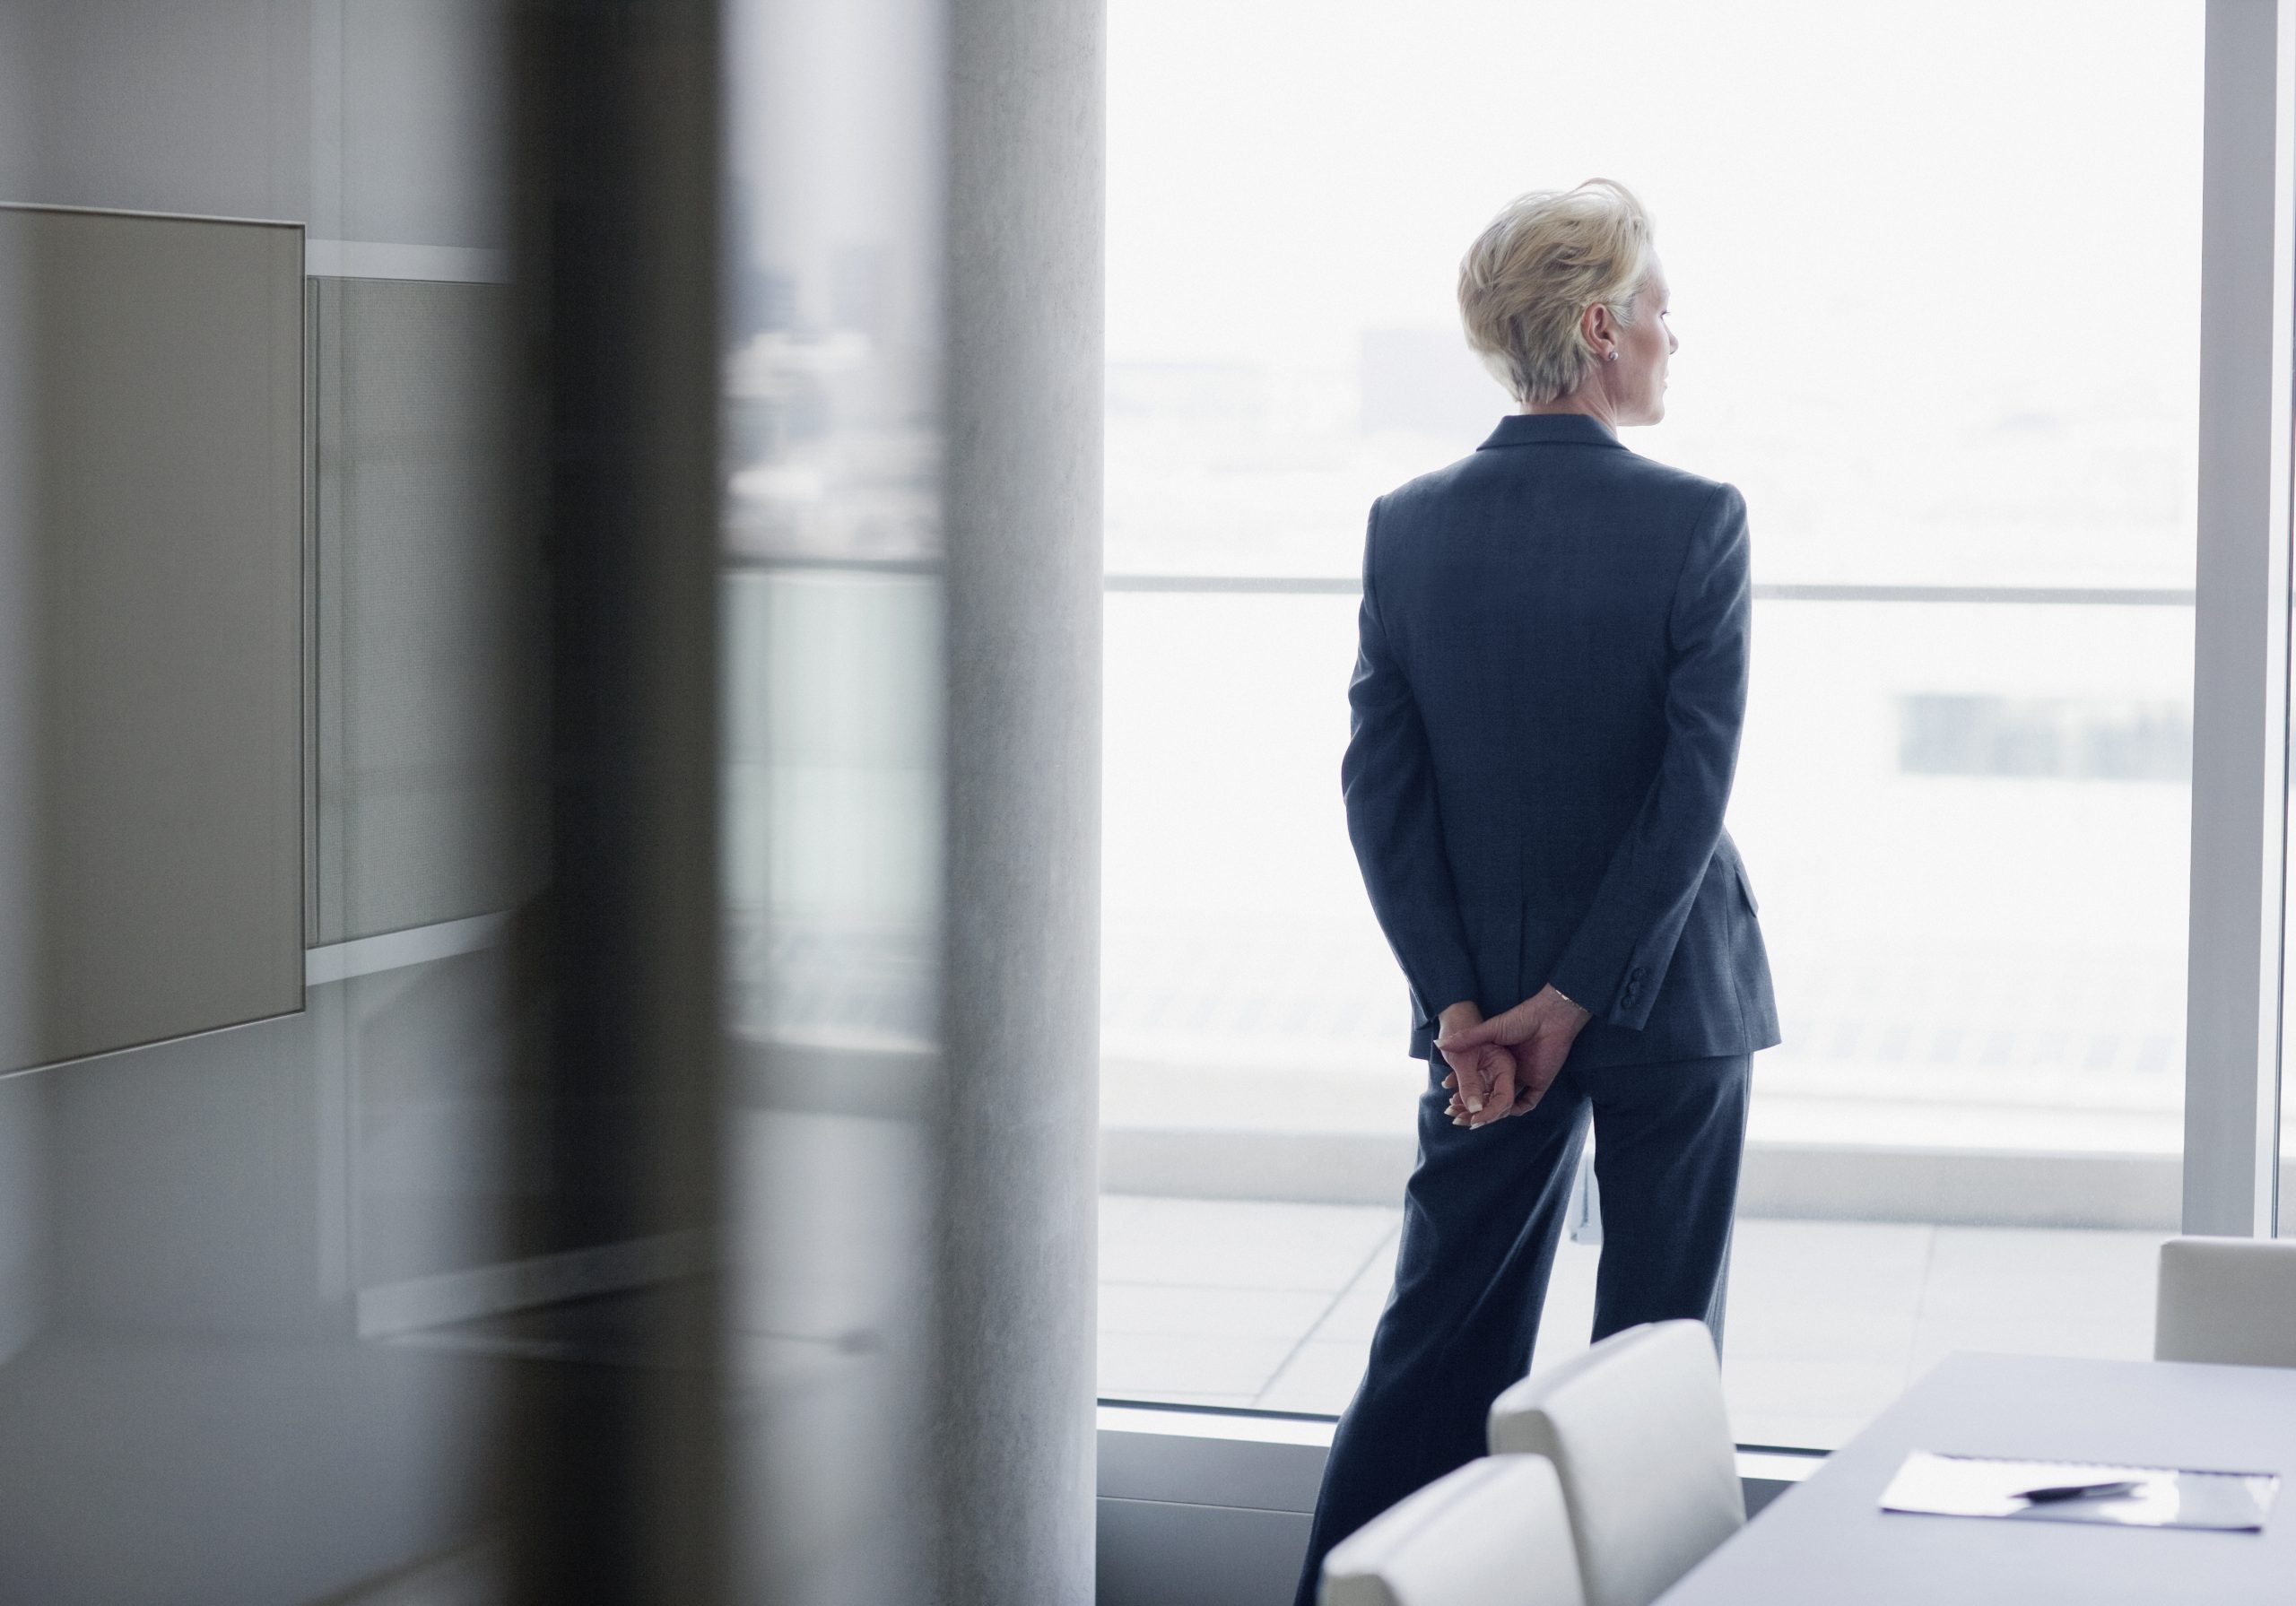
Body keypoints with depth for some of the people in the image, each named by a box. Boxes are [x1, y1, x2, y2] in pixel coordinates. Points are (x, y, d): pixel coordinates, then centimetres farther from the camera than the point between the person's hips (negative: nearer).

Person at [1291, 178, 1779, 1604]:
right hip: (1673, 1002, -3)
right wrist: (1577, 999, -14)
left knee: (1444, 1331, 10)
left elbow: (1379, 786, -5)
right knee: (1660, 1348, 9)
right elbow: (1697, 783, -17)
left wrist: (1463, 1005, -6)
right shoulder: (1698, 523, -12)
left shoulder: (1407, 527, -2)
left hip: (1479, 1006, 3)